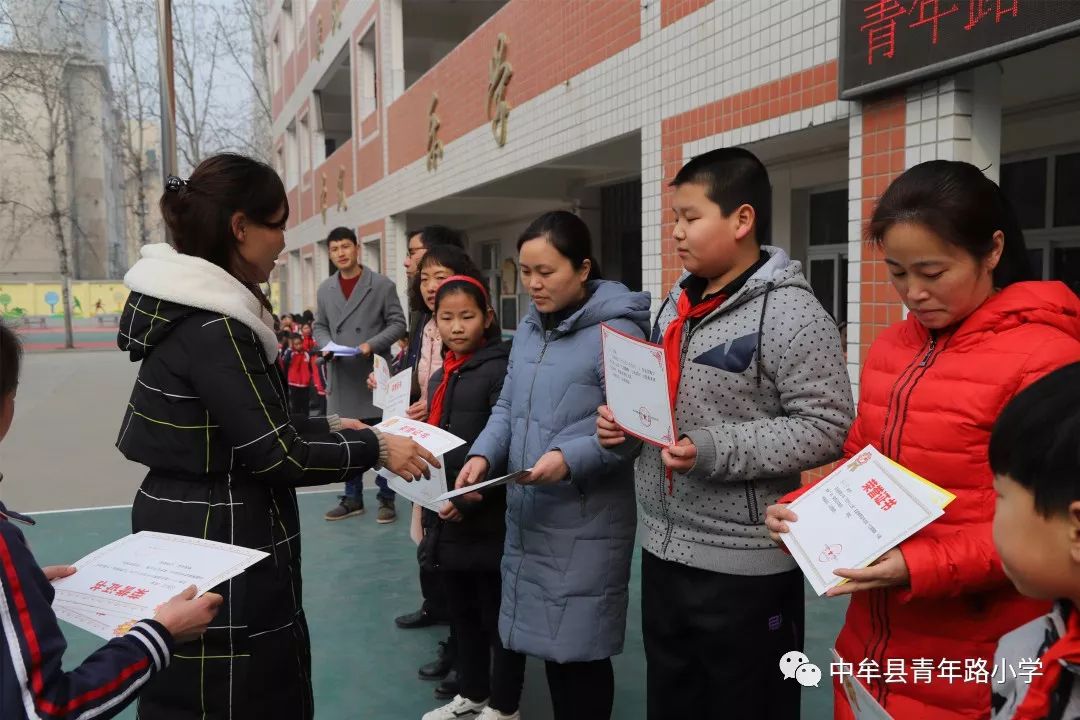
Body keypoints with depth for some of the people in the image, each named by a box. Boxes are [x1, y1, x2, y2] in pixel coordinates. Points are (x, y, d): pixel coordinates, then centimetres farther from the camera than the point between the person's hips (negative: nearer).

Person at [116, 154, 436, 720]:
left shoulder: (192, 310, 8)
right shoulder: (211, 329, -23)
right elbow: (276, 456, -21)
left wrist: (327, 426, 11)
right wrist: (374, 449, -10)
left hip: (195, 525, 10)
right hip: (217, 543, -10)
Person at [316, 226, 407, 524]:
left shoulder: (382, 284, -2)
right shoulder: (325, 289, 11)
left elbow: (398, 323, -3)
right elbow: (319, 326, 17)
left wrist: (372, 344, -17)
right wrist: (326, 344, -5)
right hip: (341, 376, 4)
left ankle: (386, 499, 14)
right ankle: (352, 498, 23)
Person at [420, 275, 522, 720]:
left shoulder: (498, 370, -13)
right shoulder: (439, 377, 13)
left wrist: (470, 497, -22)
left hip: (487, 521, -8)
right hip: (447, 520, 8)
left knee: (497, 617, 8)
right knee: (461, 614, 21)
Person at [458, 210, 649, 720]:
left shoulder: (616, 332, -14)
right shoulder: (529, 328, 10)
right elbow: (508, 406, 13)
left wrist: (571, 459, -28)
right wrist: (483, 454, -4)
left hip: (585, 521, -7)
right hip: (528, 513, 7)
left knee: (578, 650, 4)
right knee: (548, 641, 19)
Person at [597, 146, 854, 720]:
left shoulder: (789, 312, -15)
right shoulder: (676, 303, 9)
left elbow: (827, 428, -20)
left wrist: (715, 452, -26)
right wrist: (624, 422, 0)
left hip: (744, 565, -7)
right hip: (662, 552, 8)